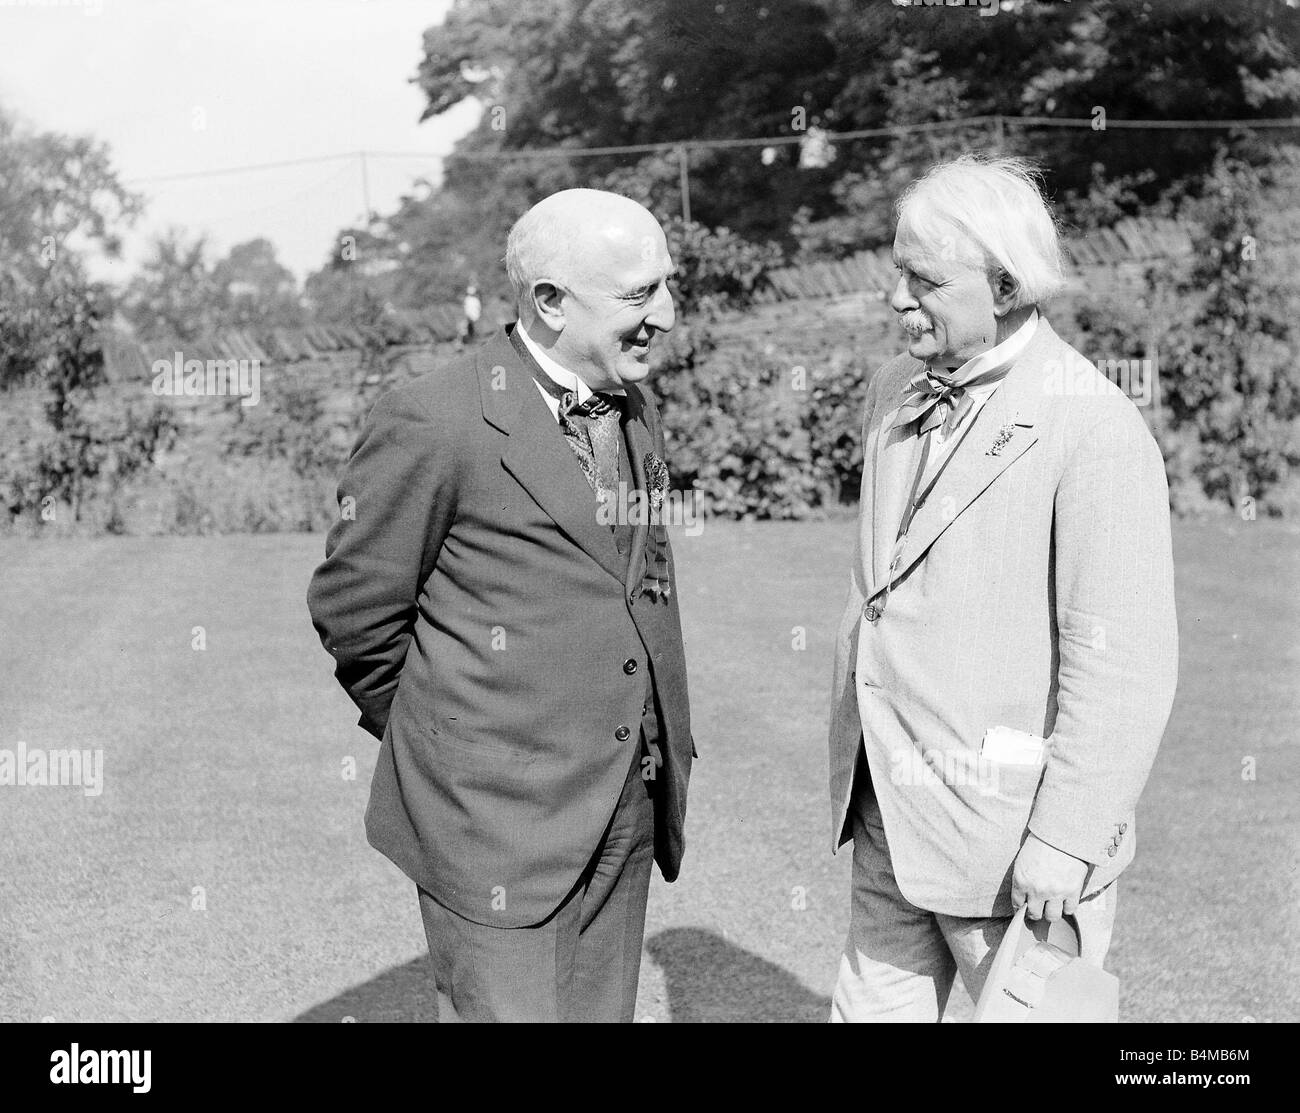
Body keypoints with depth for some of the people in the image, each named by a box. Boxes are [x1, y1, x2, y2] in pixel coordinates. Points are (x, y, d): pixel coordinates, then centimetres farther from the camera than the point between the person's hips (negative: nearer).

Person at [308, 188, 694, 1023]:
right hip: (496, 820, -7)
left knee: (600, 1012, 15)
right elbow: (353, 610, -6)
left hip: (626, 812, 7)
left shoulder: (636, 409, 9)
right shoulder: (435, 425, -16)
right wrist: (428, 742, 7)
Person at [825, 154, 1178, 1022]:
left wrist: (1066, 839, -18)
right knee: (876, 1005, 16)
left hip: (1005, 824, -7)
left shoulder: (1095, 430, -18)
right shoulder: (897, 393, 7)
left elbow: (1123, 665, -19)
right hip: (889, 812, 7)